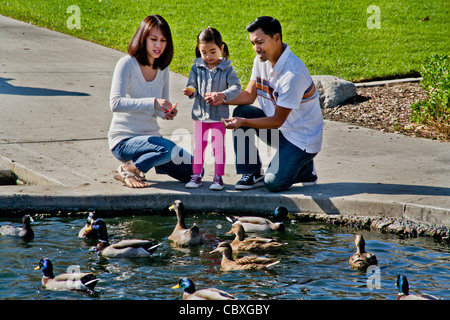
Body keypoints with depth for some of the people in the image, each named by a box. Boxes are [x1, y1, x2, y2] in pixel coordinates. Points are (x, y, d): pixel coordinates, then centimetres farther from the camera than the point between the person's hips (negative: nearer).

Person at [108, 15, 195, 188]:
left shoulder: (162, 68, 8)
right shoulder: (127, 64, -12)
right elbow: (115, 103, -24)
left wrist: (168, 113, -8)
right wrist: (152, 103, -34)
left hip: (151, 137, 7)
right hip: (123, 140, -7)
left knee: (195, 172, -3)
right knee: (167, 148, -35)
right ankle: (129, 169, -10)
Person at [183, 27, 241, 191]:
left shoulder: (227, 68, -5)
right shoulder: (197, 67, 1)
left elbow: (236, 87, -10)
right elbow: (193, 85, 3)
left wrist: (223, 95, -27)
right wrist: (190, 91, -21)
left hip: (219, 115, -2)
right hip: (200, 114, 2)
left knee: (218, 145, 2)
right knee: (198, 145, 8)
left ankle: (218, 177, 9)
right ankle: (196, 175, 17)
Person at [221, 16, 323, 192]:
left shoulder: (294, 73, -29)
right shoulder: (262, 59, -3)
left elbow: (277, 121, -25)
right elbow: (250, 95, 2)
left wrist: (243, 123, -34)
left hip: (302, 137, -8)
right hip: (277, 129, 8)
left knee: (274, 183, -22)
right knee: (241, 112, -10)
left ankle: (304, 169, 11)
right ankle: (253, 173, -1)